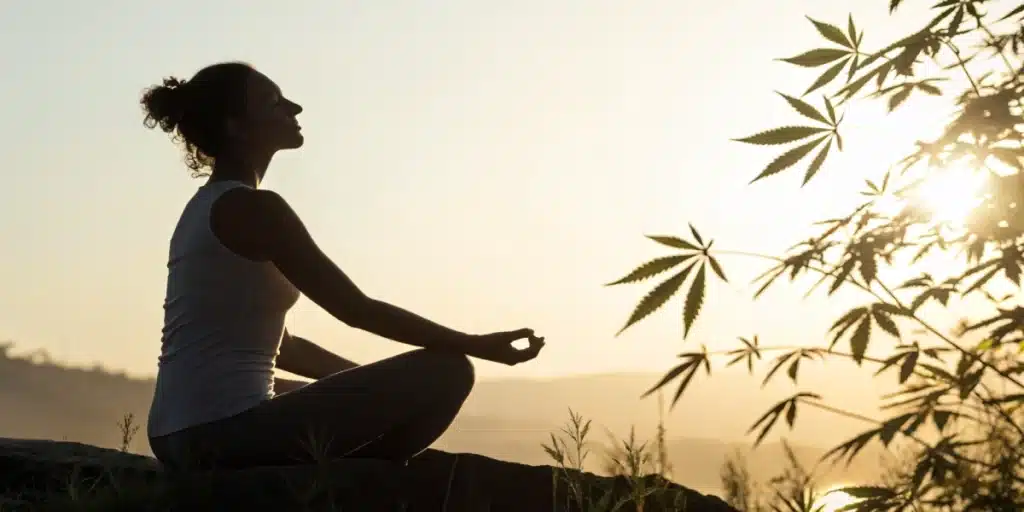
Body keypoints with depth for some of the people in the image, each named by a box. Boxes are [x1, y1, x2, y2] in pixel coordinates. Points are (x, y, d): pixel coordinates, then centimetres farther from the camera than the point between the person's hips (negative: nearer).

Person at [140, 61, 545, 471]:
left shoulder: (207, 206, 19)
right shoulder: (252, 207, -11)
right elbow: (356, 309, -12)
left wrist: (370, 386, 23)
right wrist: (477, 345, -5)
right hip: (229, 431, -10)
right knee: (446, 372, -9)